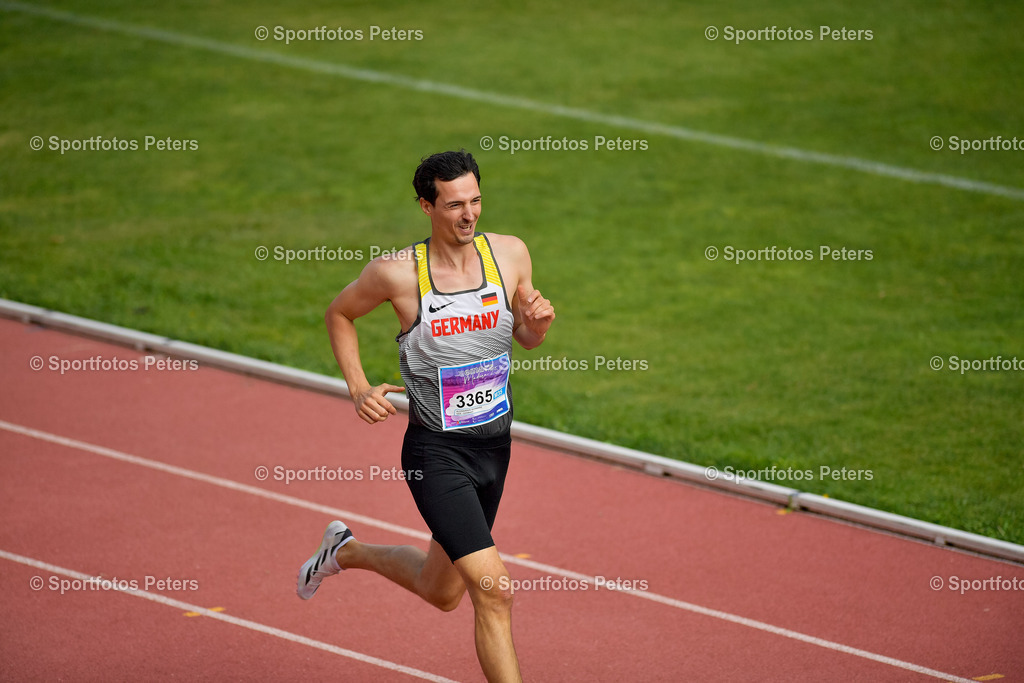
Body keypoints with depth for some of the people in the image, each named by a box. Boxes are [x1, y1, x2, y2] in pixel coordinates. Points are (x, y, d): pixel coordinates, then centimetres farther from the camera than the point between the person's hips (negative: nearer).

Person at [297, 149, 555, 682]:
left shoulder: (509, 253, -4)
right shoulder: (397, 272, -14)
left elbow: (527, 337, 11)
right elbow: (339, 314, 5)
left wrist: (537, 322, -13)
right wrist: (358, 388, -7)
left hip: (494, 445, 5)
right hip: (435, 452, -5)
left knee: (442, 591, 22)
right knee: (493, 589, -19)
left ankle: (347, 551, 49)